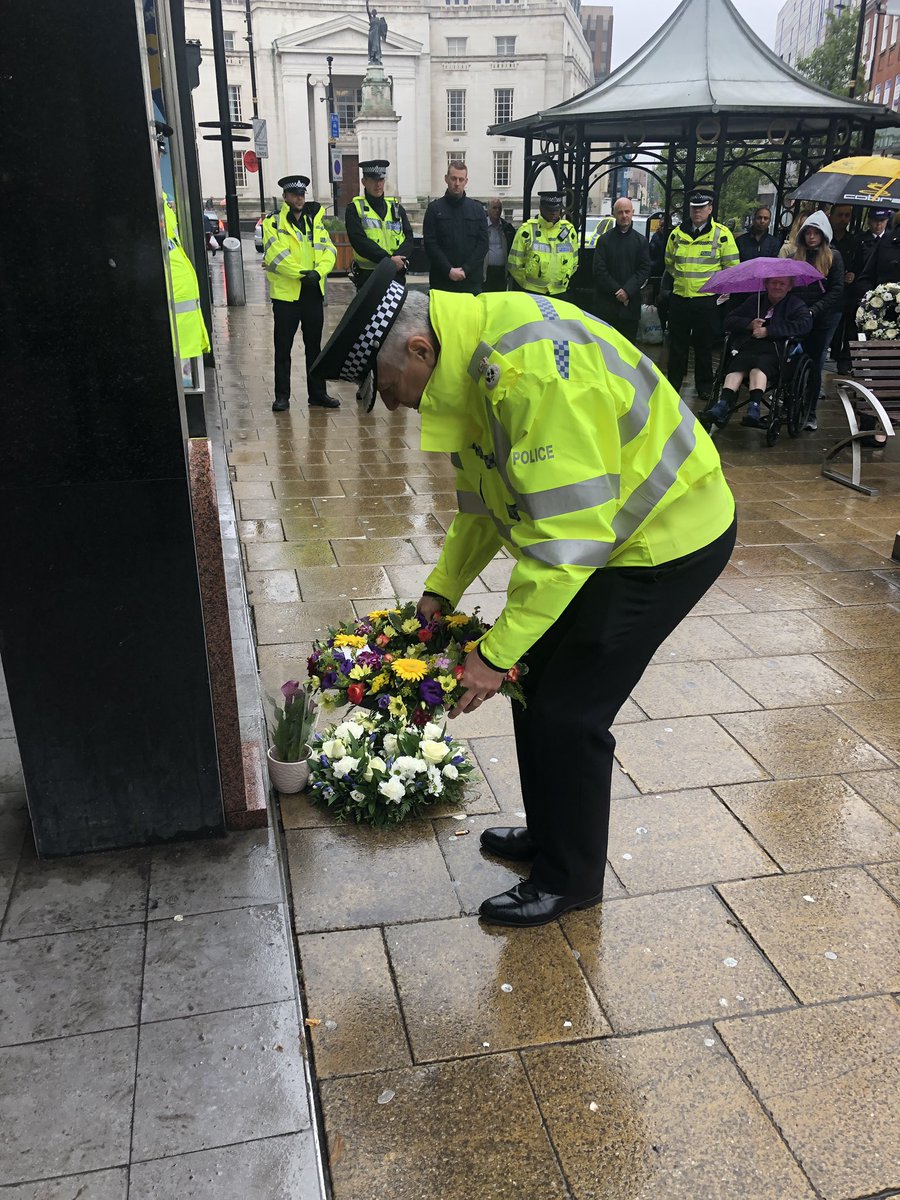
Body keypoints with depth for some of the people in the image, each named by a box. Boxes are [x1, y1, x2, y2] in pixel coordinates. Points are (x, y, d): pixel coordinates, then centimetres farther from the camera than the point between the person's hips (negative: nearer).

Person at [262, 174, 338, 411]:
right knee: (283, 347, 2)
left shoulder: (315, 221, 12)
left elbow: (328, 250, 2)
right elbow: (275, 254, -14)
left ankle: (317, 393, 19)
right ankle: (282, 396, 9)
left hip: (313, 293, 4)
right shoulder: (273, 223, -1)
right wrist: (301, 273, -18)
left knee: (314, 346, 11)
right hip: (285, 293, -4)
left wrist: (318, 272, -15)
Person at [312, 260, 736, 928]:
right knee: (535, 680, 15)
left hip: (667, 535, -9)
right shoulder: (467, 363, 0)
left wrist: (495, 653, -25)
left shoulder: (530, 368, -33)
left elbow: (567, 535, -32)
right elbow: (483, 501, 11)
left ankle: (571, 880, 19)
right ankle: (549, 836, 35)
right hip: (604, 528, 9)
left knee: (567, 713, -4)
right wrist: (440, 592, 5)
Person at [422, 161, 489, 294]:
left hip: (471, 281, 2)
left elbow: (483, 243, 4)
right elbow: (430, 244, -2)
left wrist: (466, 269, -9)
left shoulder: (477, 208, 12)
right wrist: (449, 270, -13)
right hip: (441, 281, -2)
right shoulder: (435, 208, 6)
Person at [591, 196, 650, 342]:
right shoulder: (604, 240, 5)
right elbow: (599, 270, -2)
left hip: (631, 305, 1)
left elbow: (644, 270, 2)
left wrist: (627, 291, -12)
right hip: (606, 304, -1)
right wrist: (616, 291, -11)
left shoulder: (641, 241, 9)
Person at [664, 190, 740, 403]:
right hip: (679, 297, 3)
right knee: (677, 344, 8)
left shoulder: (722, 234, -4)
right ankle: (673, 384, 18)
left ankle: (704, 387, 17)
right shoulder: (677, 233, 7)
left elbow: (733, 266, 0)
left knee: (704, 345, 6)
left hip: (707, 299, -3)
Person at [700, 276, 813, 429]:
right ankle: (723, 404, -51)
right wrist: (750, 324, -2)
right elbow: (729, 320, 20)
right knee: (737, 366, -31)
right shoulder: (754, 300, 26)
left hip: (773, 353, -3)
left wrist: (768, 331, -11)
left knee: (759, 366, -36)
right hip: (746, 349, 3)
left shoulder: (796, 304, 13)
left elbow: (805, 324, -8)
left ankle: (754, 407, -54)